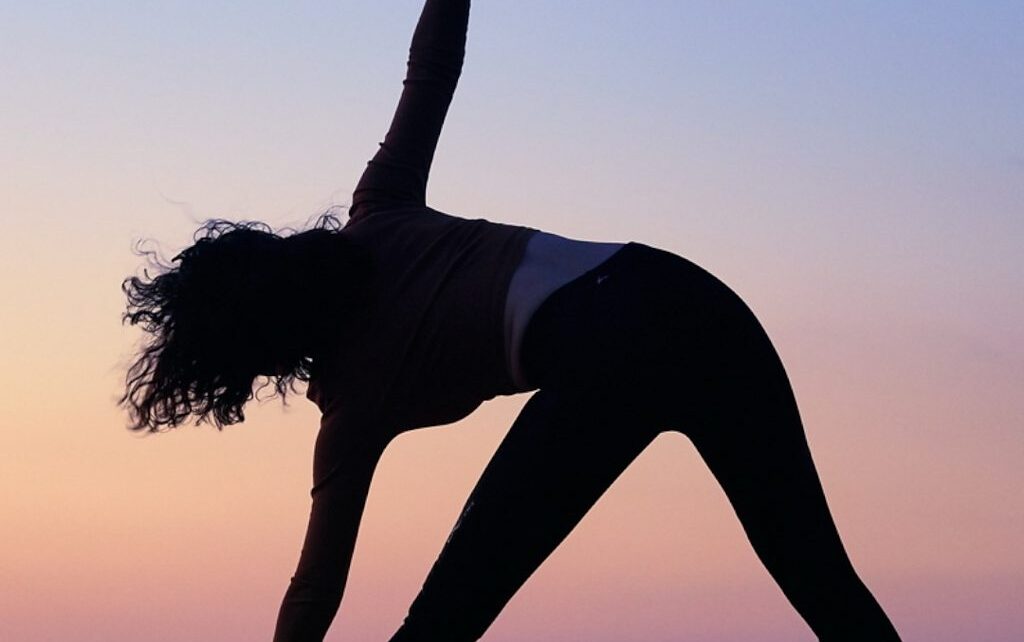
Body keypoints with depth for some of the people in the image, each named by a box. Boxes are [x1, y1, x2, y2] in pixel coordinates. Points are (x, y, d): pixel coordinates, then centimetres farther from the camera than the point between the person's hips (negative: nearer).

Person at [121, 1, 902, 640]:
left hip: (601, 358, -6)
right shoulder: (377, 220, 25)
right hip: (684, 298, 6)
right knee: (816, 572, 9)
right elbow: (431, 74, 25)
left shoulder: (355, 400, 14)